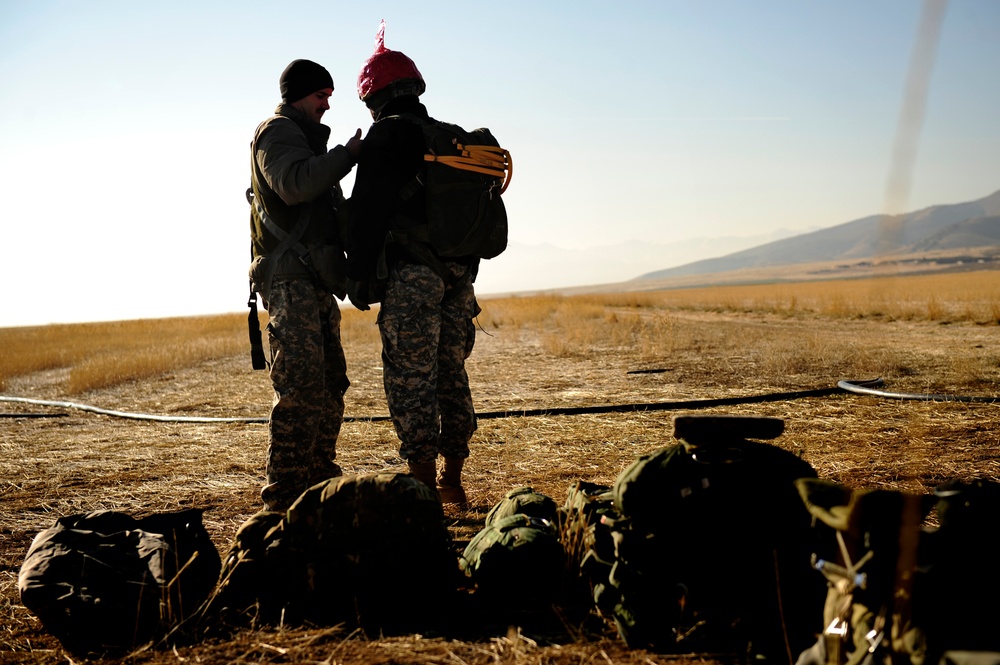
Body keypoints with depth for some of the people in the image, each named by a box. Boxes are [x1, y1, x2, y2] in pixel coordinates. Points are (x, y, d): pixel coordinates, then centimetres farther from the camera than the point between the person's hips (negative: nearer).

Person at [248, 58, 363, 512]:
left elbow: (331, 209, 30)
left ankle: (319, 482, 19)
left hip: (316, 285, 10)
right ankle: (283, 495, -14)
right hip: (290, 281, -10)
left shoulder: (305, 138, 28)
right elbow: (293, 185, -24)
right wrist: (347, 155, -17)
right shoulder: (277, 132, -3)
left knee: (330, 386, 11)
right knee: (300, 388, -15)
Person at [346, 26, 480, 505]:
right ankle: (452, 482, 18)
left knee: (411, 377, -5)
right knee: (450, 373, 13)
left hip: (410, 273, -8)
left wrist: (359, 274, -9)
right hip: (459, 270, 8)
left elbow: (368, 210, -11)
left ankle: (423, 486, -6)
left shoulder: (387, 134, -4)